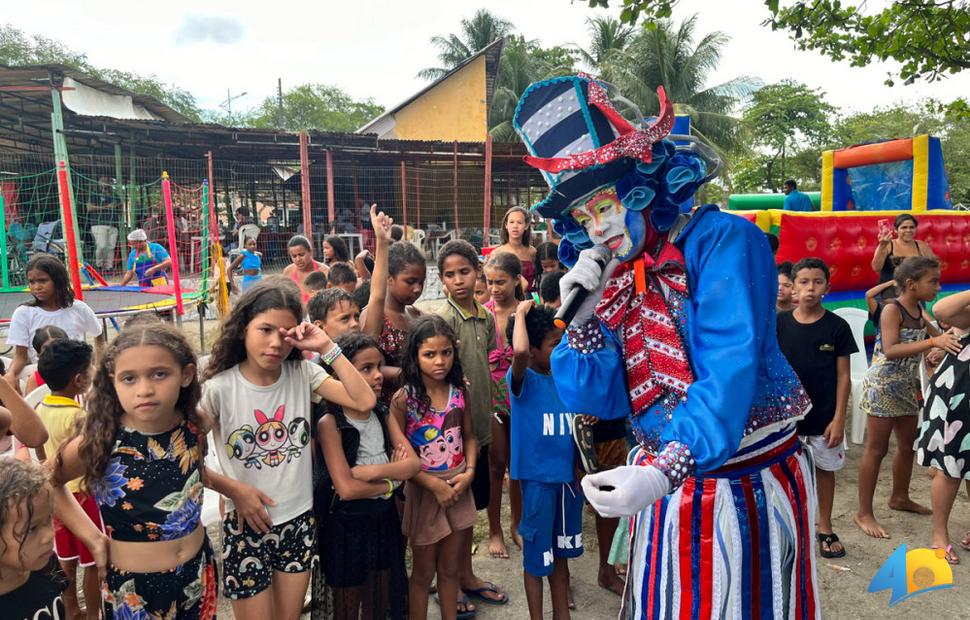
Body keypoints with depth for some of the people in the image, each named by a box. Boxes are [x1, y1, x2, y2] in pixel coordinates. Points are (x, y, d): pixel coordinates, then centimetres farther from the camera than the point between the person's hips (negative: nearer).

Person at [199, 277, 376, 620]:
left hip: (299, 521, 3)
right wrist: (234, 489, -16)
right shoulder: (219, 388, -14)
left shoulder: (303, 373, -5)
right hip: (247, 524, -3)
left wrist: (327, 348, -18)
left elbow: (364, 401, -15)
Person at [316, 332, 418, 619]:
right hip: (347, 526, -5)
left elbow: (414, 463, -8)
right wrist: (392, 478, -13)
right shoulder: (330, 423, -18)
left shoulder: (384, 415, 0)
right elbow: (346, 488, -25)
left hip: (384, 519, 5)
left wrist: (374, 471, -22)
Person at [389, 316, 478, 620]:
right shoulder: (403, 398, -16)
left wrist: (469, 472, -9)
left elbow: (469, 436, 6)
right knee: (423, 571, 13)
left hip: (459, 488, 4)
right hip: (424, 488, -4)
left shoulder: (459, 391, -3)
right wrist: (433, 484, -18)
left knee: (451, 567, 19)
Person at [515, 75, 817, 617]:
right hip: (663, 488, 6)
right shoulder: (609, 280, 2)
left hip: (749, 487, -5)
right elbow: (601, 400, 0)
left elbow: (730, 369, -28)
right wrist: (583, 318, -15)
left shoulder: (724, 241, -17)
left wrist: (666, 470, -40)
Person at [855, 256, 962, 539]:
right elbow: (890, 350, -30)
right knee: (876, 449, -3)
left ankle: (899, 497, 40)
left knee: (908, 446, 19)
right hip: (883, 386, -8)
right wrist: (933, 342, -36)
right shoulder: (892, 309, -17)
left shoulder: (919, 311, 6)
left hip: (906, 387, 8)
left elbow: (942, 338, 14)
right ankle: (864, 513, 6)